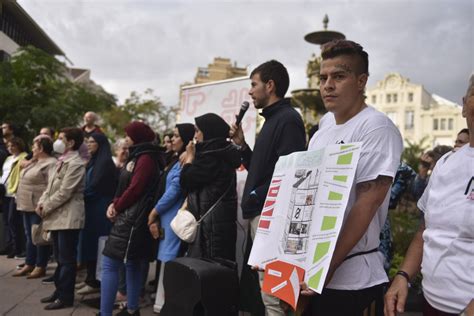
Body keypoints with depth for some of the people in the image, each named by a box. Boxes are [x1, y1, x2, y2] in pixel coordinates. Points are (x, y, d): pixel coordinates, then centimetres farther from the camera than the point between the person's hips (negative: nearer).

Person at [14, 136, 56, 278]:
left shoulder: (50, 163, -16)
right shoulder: (35, 162, 17)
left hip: (38, 206, -10)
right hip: (27, 205, 10)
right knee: (30, 236, 15)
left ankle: (40, 267, 8)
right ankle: (29, 264, 24)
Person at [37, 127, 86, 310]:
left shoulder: (75, 164, -14)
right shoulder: (62, 162, 16)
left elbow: (64, 192, -19)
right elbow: (50, 186, 17)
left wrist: (46, 208, -11)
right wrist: (41, 203, 2)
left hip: (68, 217, -9)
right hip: (57, 216, 10)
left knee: (67, 259, -1)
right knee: (59, 258, 17)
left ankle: (66, 297, 7)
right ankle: (59, 291, 29)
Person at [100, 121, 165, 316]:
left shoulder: (146, 158, -14)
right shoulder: (138, 156, 17)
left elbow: (135, 189, -19)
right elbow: (125, 186, 17)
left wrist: (117, 208, -6)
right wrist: (114, 204, 2)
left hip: (132, 218, -10)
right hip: (130, 217, 10)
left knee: (109, 265, -9)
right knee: (132, 263, 14)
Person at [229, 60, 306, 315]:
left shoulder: (288, 119, -12)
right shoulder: (272, 119, 19)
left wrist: (255, 197, -14)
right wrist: (241, 145, 10)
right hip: (260, 213, 10)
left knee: (272, 294, -5)